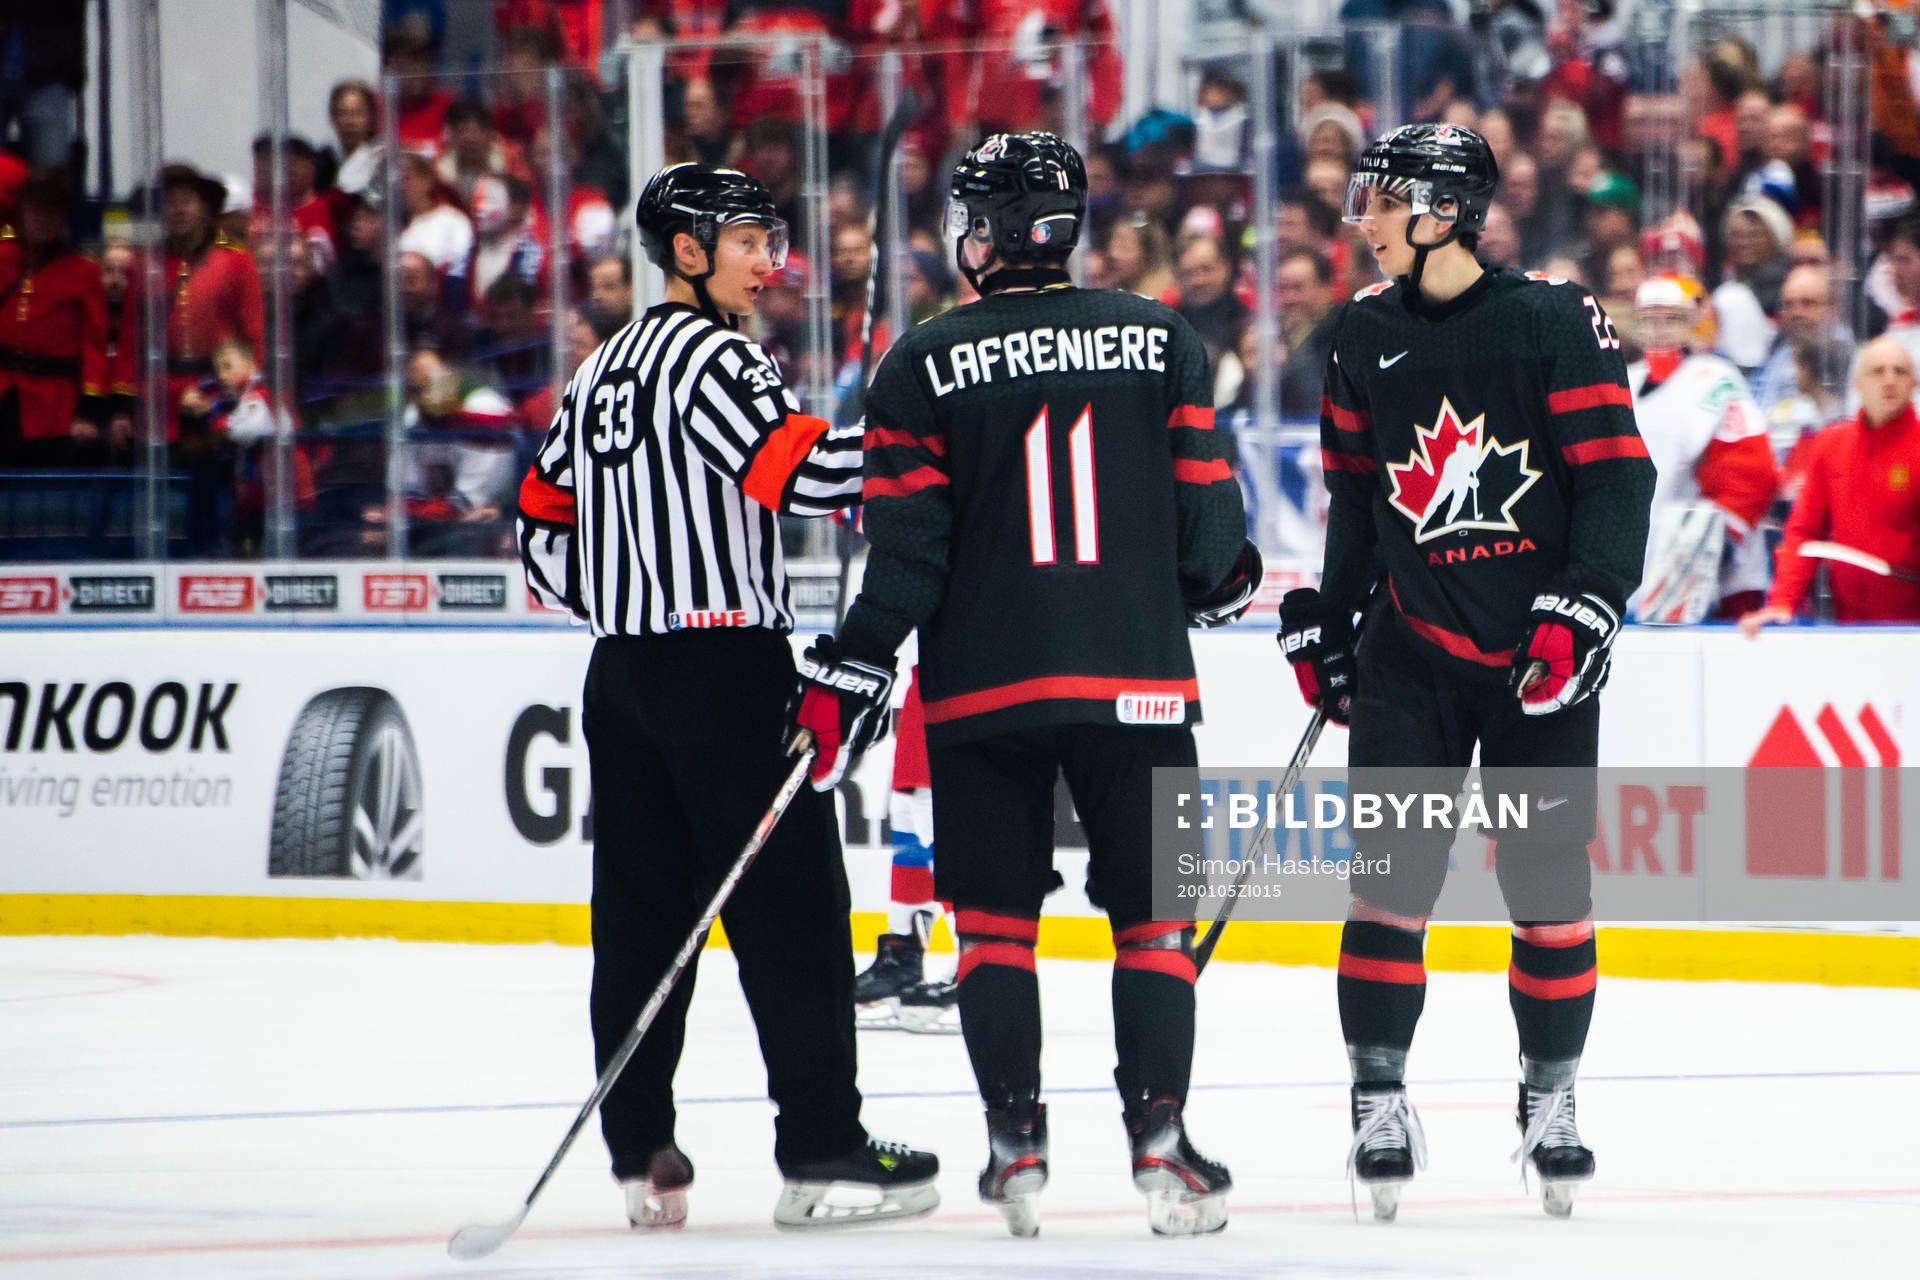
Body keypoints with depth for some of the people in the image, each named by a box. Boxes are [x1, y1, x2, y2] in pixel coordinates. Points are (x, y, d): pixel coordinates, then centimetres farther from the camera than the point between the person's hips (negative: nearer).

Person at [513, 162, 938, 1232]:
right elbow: (803, 471, -22)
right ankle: (824, 1153, -8)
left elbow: (546, 524, 20)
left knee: (643, 911, 8)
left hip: (624, 670, 9)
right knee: (791, 907, -6)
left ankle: (643, 1156, 8)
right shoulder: (714, 355, -11)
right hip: (728, 664, -9)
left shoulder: (606, 369, 17)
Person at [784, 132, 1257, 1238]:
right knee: (1153, 909, 7)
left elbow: (908, 551, -5)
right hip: (1139, 680, 1)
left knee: (996, 917, 9)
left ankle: (1017, 1145, 3)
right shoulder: (1162, 341, 2)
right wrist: (1229, 581, 24)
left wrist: (849, 674, 2)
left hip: (984, 688, -1)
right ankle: (1160, 1136, -3)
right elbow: (1205, 515, 3)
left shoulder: (924, 367, -3)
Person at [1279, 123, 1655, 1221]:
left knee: (1549, 883, 2)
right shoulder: (1365, 339, 7)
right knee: (1393, 874, -6)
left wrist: (1585, 608, -18)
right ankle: (1381, 1100, 2)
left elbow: (1615, 474, -10)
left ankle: (1553, 1093, 17)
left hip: (1541, 659, -3)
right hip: (1412, 651, 3)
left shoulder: (1556, 324, -8)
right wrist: (1325, 618, 15)